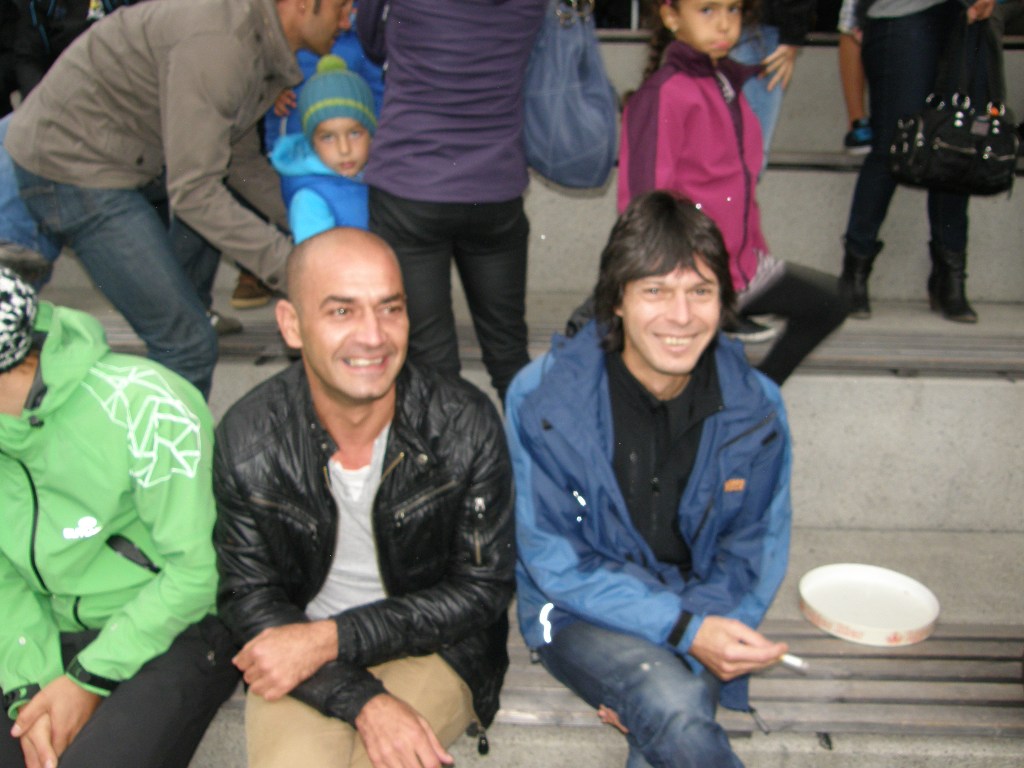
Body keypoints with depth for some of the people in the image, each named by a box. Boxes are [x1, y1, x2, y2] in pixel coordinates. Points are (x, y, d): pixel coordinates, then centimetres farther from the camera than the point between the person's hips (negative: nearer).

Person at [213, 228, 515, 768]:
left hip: (435, 647, 0)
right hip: (298, 654, 1)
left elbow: (483, 589, -8)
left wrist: (332, 638, -18)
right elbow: (249, 597, -5)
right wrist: (364, 701, -20)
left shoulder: (465, 425, -15)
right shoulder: (247, 438, -12)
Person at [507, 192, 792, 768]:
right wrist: (684, 630, -22)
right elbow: (555, 561, -12)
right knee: (676, 707, -31)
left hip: (700, 615, 3)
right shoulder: (543, 397, -14)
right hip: (579, 613, -2)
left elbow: (754, 551, 3)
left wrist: (694, 639, -13)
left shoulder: (756, 407, -6)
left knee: (671, 717, -28)